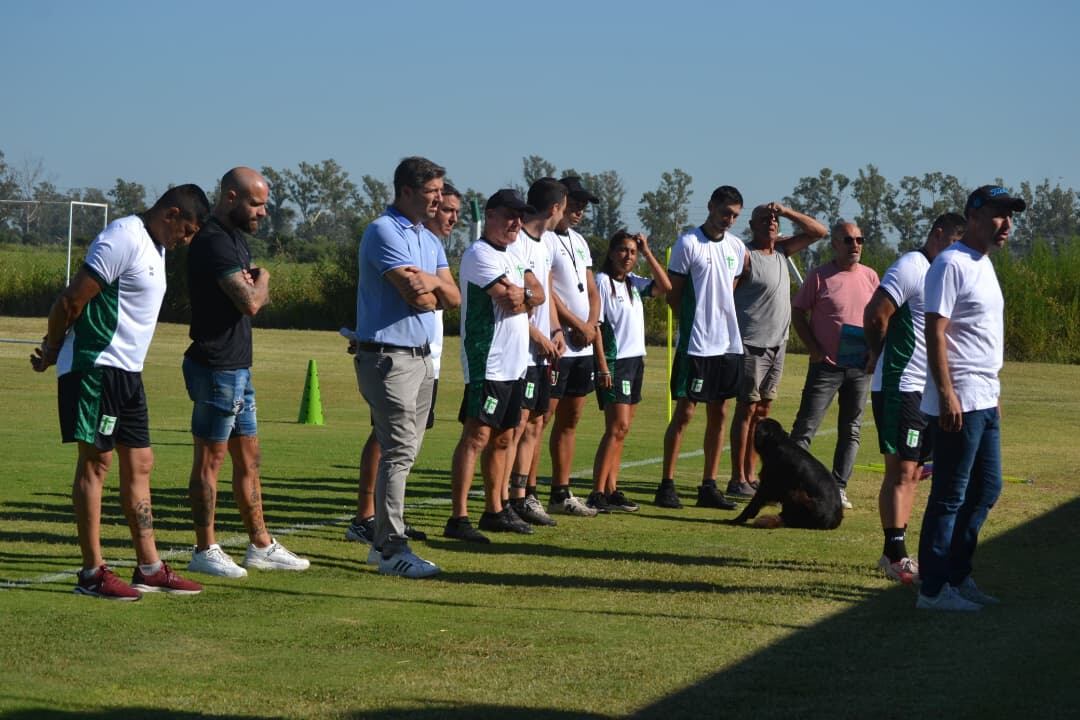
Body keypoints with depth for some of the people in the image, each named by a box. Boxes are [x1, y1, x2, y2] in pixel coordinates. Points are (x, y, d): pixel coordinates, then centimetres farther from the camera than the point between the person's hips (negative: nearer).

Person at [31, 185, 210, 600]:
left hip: (126, 372, 9)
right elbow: (71, 300, -17)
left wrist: (56, 351, 15)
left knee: (139, 465, 9)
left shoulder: (155, 248, 16)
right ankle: (92, 573, -1)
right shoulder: (123, 240, -16)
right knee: (96, 462, -5)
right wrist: (51, 353, -4)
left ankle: (149, 568, 14)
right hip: (95, 367, -9)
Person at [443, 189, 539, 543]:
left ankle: (494, 511, 22)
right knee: (477, 436, -13)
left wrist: (520, 295, -12)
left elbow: (538, 294, 9)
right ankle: (458, 519, -16)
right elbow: (510, 299, -19)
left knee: (503, 438, 14)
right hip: (487, 364, -10)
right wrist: (527, 295, 1)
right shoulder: (479, 254, -10)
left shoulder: (512, 258, 20)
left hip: (515, 364, 10)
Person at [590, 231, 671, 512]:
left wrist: (647, 253, 6)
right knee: (618, 427, -14)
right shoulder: (602, 281, -8)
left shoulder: (634, 282, 13)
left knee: (620, 429, 7)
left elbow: (665, 287, 10)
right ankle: (597, 494, -14)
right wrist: (603, 366, -17)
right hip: (614, 362, -8)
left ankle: (611, 490, 10)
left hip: (635, 360, 8)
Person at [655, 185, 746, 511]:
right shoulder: (688, 244, -7)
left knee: (718, 414, 8)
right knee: (684, 413, -4)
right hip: (696, 344, -6)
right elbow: (673, 295, -5)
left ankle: (709, 486, 14)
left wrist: (720, 321, 8)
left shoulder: (737, 247, 11)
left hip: (728, 343, 6)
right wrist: (696, 322, -8)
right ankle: (667, 485, 2)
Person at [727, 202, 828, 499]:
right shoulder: (746, 256, -10)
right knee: (747, 409, -6)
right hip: (752, 345, -8)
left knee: (763, 411, 10)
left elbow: (820, 232, 15)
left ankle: (751, 476, 15)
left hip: (777, 346, 8)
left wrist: (787, 212, 2)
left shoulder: (782, 250, 12)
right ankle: (737, 480, -4)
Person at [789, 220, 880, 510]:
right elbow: (798, 312, -1)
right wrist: (814, 349, -9)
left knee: (851, 431, 8)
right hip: (827, 365, -4)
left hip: (861, 366, 5)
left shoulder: (870, 277, 7)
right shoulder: (820, 276, -5)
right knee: (805, 428, -6)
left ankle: (838, 488, 15)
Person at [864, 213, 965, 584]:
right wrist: (880, 355, -4)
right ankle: (895, 556, -6)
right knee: (900, 472, -8)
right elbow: (875, 315, -20)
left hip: (924, 392, 9)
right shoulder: (910, 267, -13)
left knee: (912, 473, 11)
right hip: (899, 388, -9)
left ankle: (895, 553, 16)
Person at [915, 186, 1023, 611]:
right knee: (950, 496, -6)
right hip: (959, 402, -10)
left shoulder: (984, 265, 17)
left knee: (986, 489, 14)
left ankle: (958, 576, 23)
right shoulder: (951, 265, -12)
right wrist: (946, 393, -24)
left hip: (985, 401, 10)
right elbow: (936, 332, -18)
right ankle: (933, 589, 0)